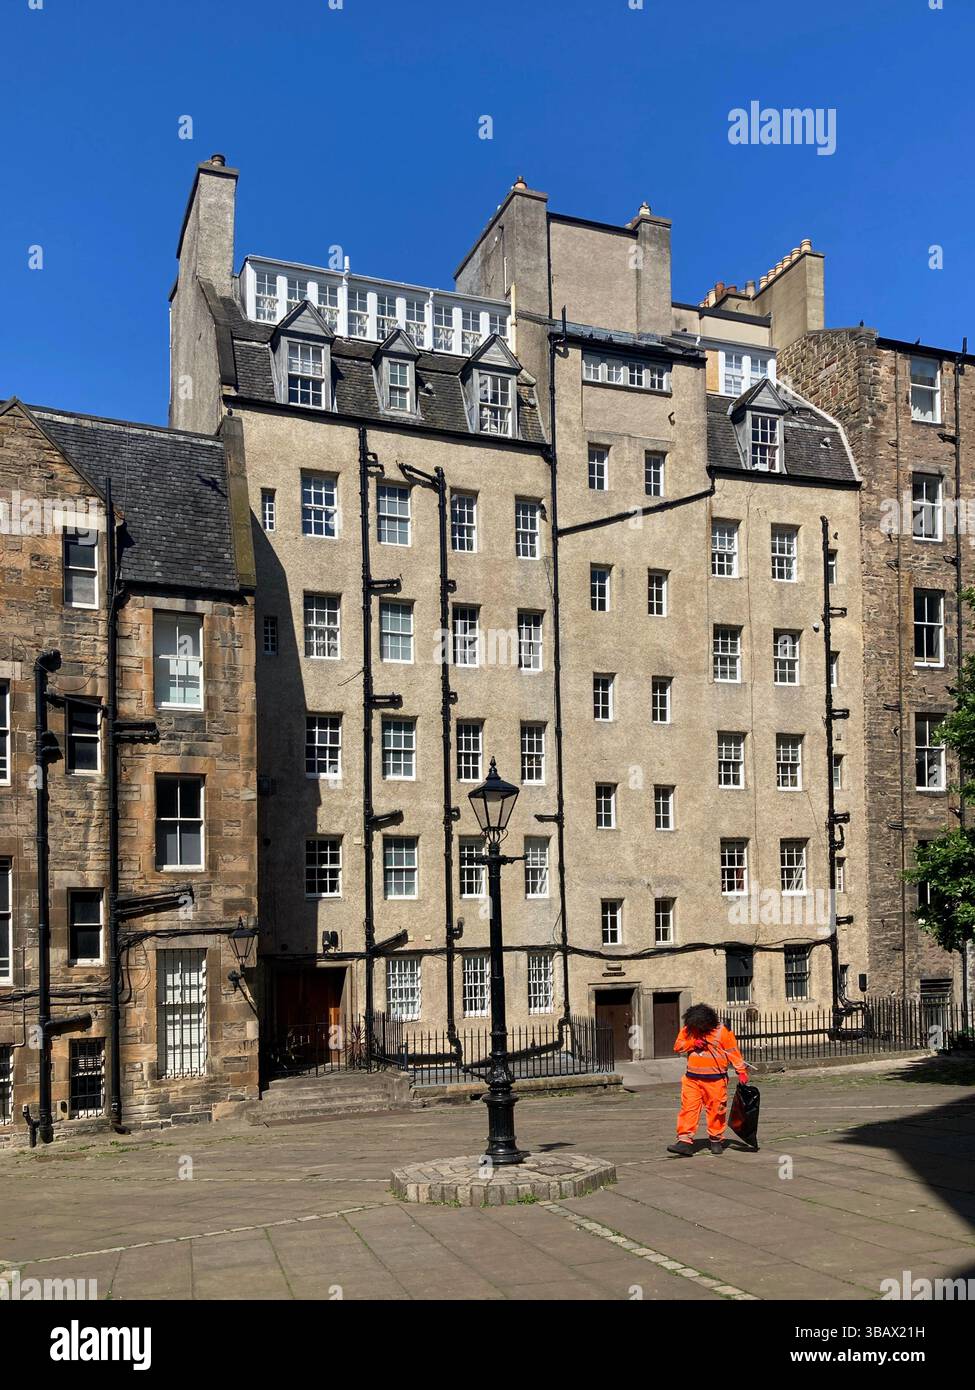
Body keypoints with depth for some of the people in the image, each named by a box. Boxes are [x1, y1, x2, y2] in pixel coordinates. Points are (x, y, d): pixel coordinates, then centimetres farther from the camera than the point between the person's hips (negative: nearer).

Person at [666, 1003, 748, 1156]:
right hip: (692, 1079, 3)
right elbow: (678, 1046, 6)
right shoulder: (687, 1029, 4)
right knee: (688, 1108, -5)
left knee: (716, 1110, 5)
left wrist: (741, 1071, -8)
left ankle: (716, 1140, 22)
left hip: (715, 1080, -3)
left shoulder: (722, 1031, -7)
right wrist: (692, 1043, -11)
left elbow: (733, 1052, -5)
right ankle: (685, 1142, -6)